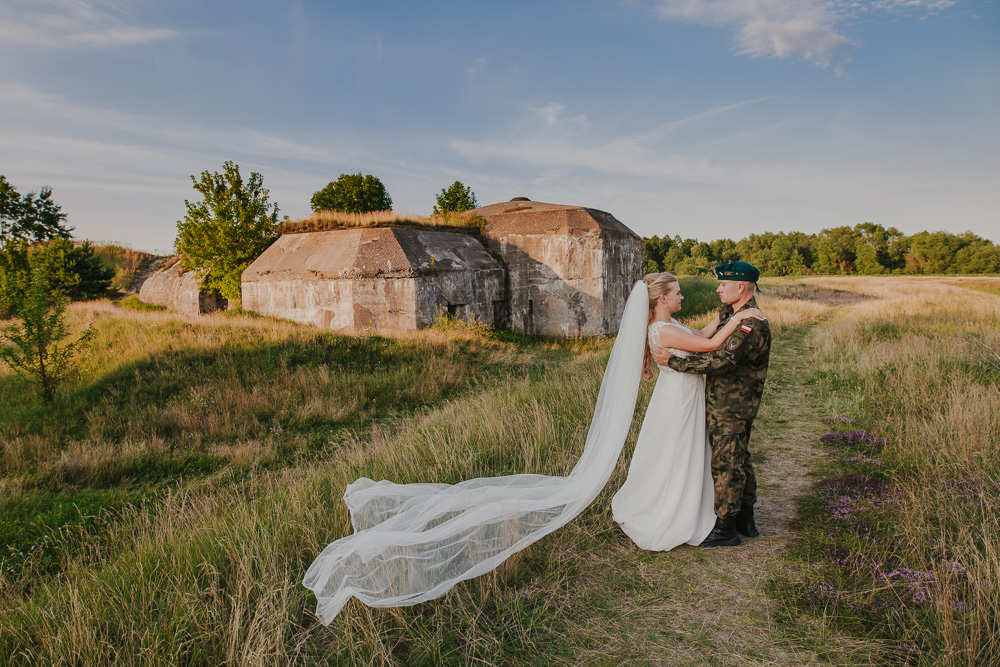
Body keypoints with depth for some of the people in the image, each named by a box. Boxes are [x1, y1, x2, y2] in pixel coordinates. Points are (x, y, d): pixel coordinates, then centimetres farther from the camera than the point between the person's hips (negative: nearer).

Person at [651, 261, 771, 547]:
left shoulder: (752, 325, -22)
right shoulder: (729, 313, 10)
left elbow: (721, 361, -32)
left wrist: (672, 361, -31)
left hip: (731, 408, -10)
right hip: (722, 403, 10)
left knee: (726, 465, -2)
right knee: (739, 461, 18)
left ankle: (725, 529, 10)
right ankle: (745, 520, 31)